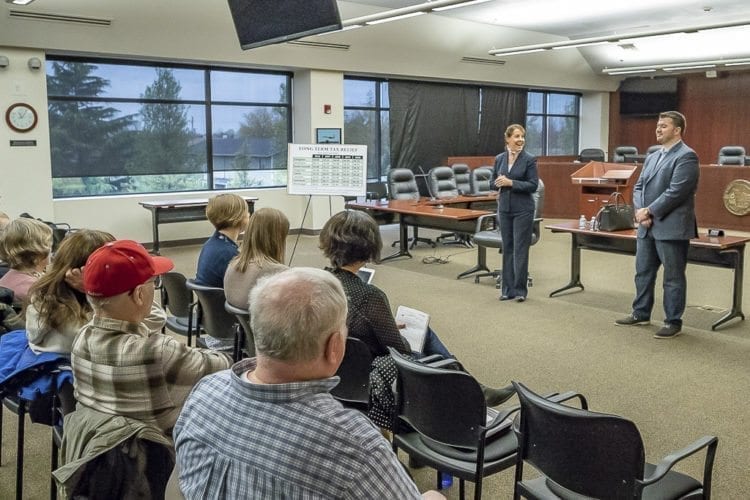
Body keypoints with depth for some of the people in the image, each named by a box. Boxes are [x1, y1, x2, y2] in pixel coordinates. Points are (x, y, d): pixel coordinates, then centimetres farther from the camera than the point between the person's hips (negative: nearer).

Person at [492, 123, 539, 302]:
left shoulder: (529, 159, -6)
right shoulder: (499, 158, 6)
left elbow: (533, 185, -11)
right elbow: (494, 182, 11)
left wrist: (511, 183, -19)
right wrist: (500, 183, -12)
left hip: (523, 209, -4)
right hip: (504, 208, 4)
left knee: (520, 248, -1)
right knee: (507, 248, 8)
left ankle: (520, 289, 8)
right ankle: (508, 288, 15)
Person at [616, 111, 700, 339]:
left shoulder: (686, 156, -10)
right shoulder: (652, 157, 17)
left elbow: (675, 192, -19)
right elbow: (638, 187, 13)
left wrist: (650, 211, -15)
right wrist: (640, 211, -5)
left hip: (671, 228, -8)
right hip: (647, 227, 8)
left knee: (673, 277, 2)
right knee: (643, 273, 15)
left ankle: (673, 322, 12)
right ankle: (641, 313, 29)